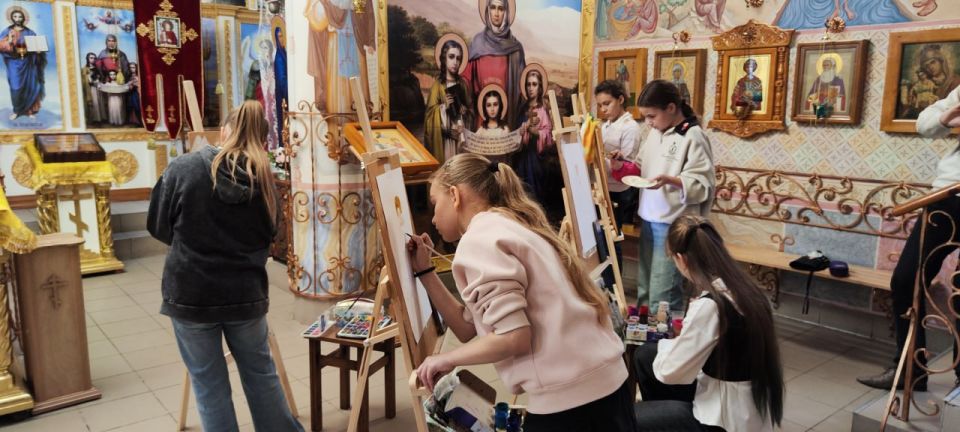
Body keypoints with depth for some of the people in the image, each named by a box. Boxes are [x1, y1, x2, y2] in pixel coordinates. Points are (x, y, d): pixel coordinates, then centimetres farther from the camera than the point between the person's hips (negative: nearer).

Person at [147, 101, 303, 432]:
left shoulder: (183, 168, -8)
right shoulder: (263, 177, -1)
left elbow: (159, 227, 1)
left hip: (190, 294, -2)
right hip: (245, 293, 2)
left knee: (209, 385, 12)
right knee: (261, 373, 20)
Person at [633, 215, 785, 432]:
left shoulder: (710, 304, -29)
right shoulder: (739, 283, -5)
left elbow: (670, 372, -18)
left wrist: (664, 345, 0)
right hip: (743, 403, 8)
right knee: (644, 355, 16)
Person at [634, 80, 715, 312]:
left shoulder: (693, 137, -12)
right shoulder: (655, 132, 11)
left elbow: (704, 185, -15)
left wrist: (671, 180, -29)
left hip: (673, 224, -8)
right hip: (648, 219, 8)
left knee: (662, 295, -5)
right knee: (644, 288, 17)